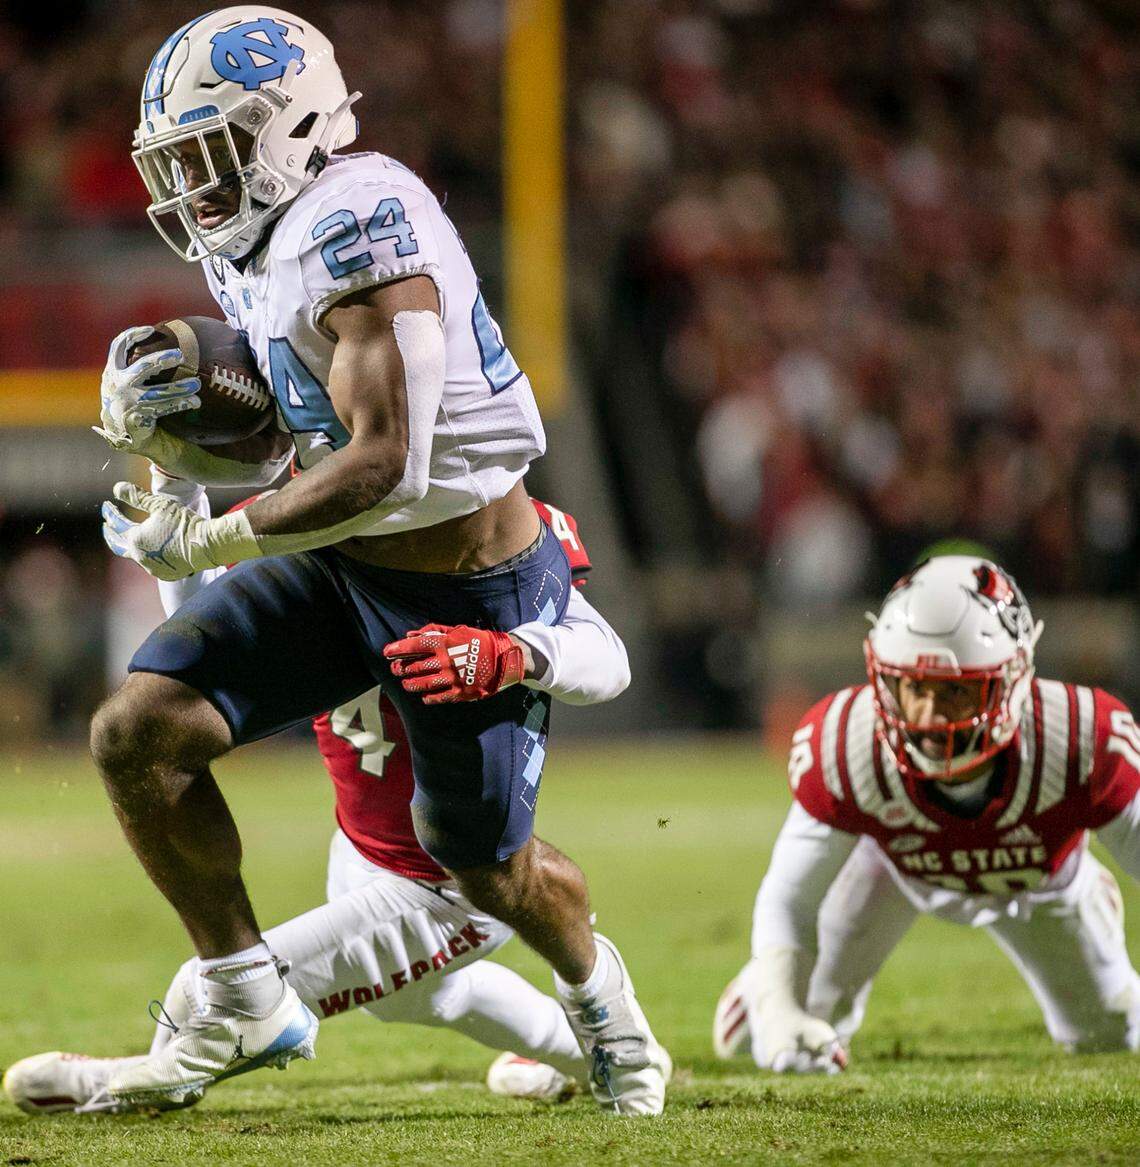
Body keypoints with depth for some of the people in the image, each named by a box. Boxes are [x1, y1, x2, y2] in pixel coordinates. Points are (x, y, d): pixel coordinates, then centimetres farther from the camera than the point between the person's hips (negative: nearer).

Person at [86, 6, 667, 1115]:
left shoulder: (356, 224, -26)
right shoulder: (252, 246, 4)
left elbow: (385, 466, -31)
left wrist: (205, 539, -22)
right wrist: (150, 429, -6)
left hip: (470, 587, -8)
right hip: (343, 568, 8)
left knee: (485, 867, 10)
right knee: (134, 735, -9)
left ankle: (597, 993, 45)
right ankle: (245, 1005, 6)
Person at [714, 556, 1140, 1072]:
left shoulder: (1078, 744, -45)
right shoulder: (845, 750, -42)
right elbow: (788, 899, -34)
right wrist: (780, 1011, -51)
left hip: (1040, 872, 1)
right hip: (892, 857, 0)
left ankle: (1093, 907, 53)